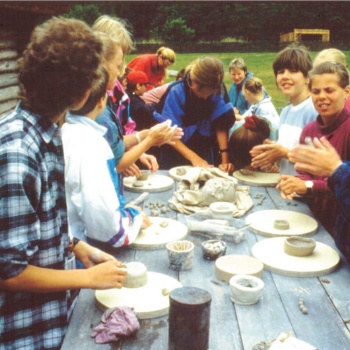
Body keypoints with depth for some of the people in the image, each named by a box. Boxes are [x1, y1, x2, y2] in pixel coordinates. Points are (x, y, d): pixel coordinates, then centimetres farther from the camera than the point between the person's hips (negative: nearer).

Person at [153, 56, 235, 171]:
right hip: (176, 154, -2)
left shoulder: (217, 93, -14)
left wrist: (225, 159, -24)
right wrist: (194, 157, -28)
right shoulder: (176, 92, -23)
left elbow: (220, 126, -12)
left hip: (204, 153, 3)